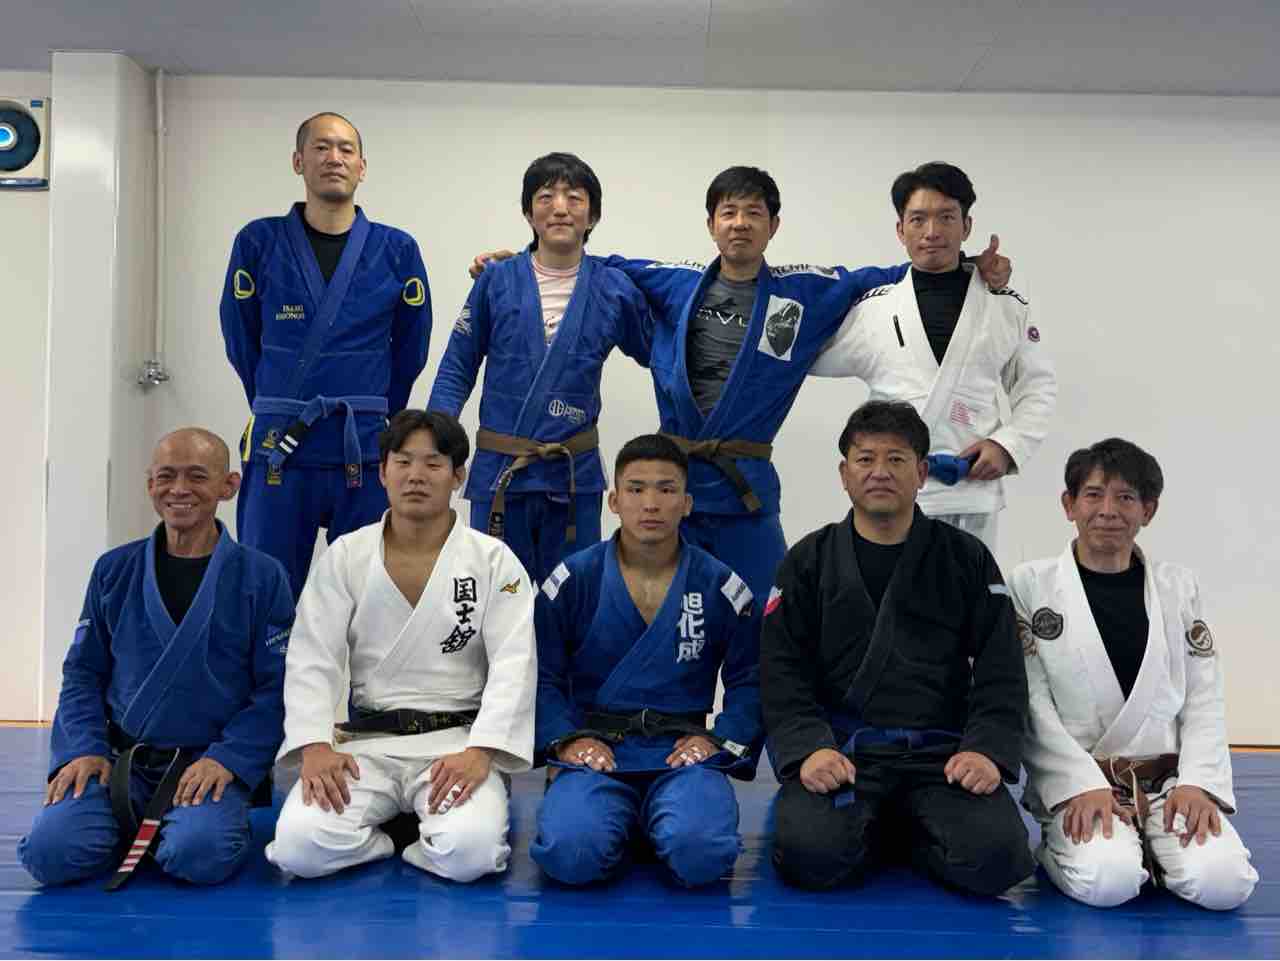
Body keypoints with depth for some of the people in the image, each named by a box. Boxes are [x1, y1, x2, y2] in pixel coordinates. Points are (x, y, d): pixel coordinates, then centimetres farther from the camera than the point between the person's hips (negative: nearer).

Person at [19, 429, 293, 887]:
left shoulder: (261, 576, -3)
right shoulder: (114, 570, 7)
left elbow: (275, 687, -4)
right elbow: (82, 672, 11)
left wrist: (227, 758, -15)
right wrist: (83, 749, -4)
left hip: (211, 764, -2)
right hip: (117, 762, 3)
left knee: (198, 856, -30)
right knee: (51, 853, -21)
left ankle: (204, 815, 5)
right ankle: (130, 828, 10)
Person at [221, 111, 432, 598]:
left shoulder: (397, 250, 1)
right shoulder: (258, 242, 1)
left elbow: (410, 349, 10)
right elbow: (241, 341, 10)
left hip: (366, 450, 0)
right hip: (279, 448, 0)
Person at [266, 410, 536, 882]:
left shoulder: (493, 560, -2)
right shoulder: (344, 556, 3)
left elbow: (514, 665, -9)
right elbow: (312, 658, -2)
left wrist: (480, 752, -23)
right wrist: (315, 747, -17)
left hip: (456, 741, -1)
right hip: (366, 741, 2)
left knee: (469, 852, -28)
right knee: (298, 848, -22)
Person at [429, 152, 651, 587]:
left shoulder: (615, 290, -2)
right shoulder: (497, 281, -2)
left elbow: (656, 356, 13)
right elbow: (457, 370, 3)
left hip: (574, 477, 0)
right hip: (498, 472, 0)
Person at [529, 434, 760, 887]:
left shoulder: (720, 586, 5)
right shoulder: (573, 580, 4)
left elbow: (750, 681, 9)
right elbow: (540, 676, 5)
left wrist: (719, 739, -7)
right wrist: (567, 739, -10)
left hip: (682, 753, 0)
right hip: (596, 751, 0)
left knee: (699, 852, -31)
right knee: (571, 852, -30)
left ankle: (662, 825, 4)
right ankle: (618, 822, 4)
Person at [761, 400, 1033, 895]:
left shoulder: (966, 558, 9)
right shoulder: (808, 561, 8)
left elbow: (1001, 672, 5)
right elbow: (782, 672, 2)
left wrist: (987, 750, -11)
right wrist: (808, 748, -14)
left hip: (941, 751, 1)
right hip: (839, 748, 0)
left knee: (996, 860, -23)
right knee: (811, 856, -27)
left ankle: (915, 831, 8)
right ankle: (881, 830, 6)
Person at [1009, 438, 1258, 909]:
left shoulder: (1178, 586, 7)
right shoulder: (1030, 584, -3)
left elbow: (1205, 697, 6)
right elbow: (1030, 703, -6)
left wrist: (1197, 782, -9)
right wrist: (1084, 786, -15)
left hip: (1168, 780, 3)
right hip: (1078, 782, -3)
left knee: (1224, 883, -21)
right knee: (1107, 881, -28)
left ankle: (1149, 846, 10)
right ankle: (1071, 844, 5)